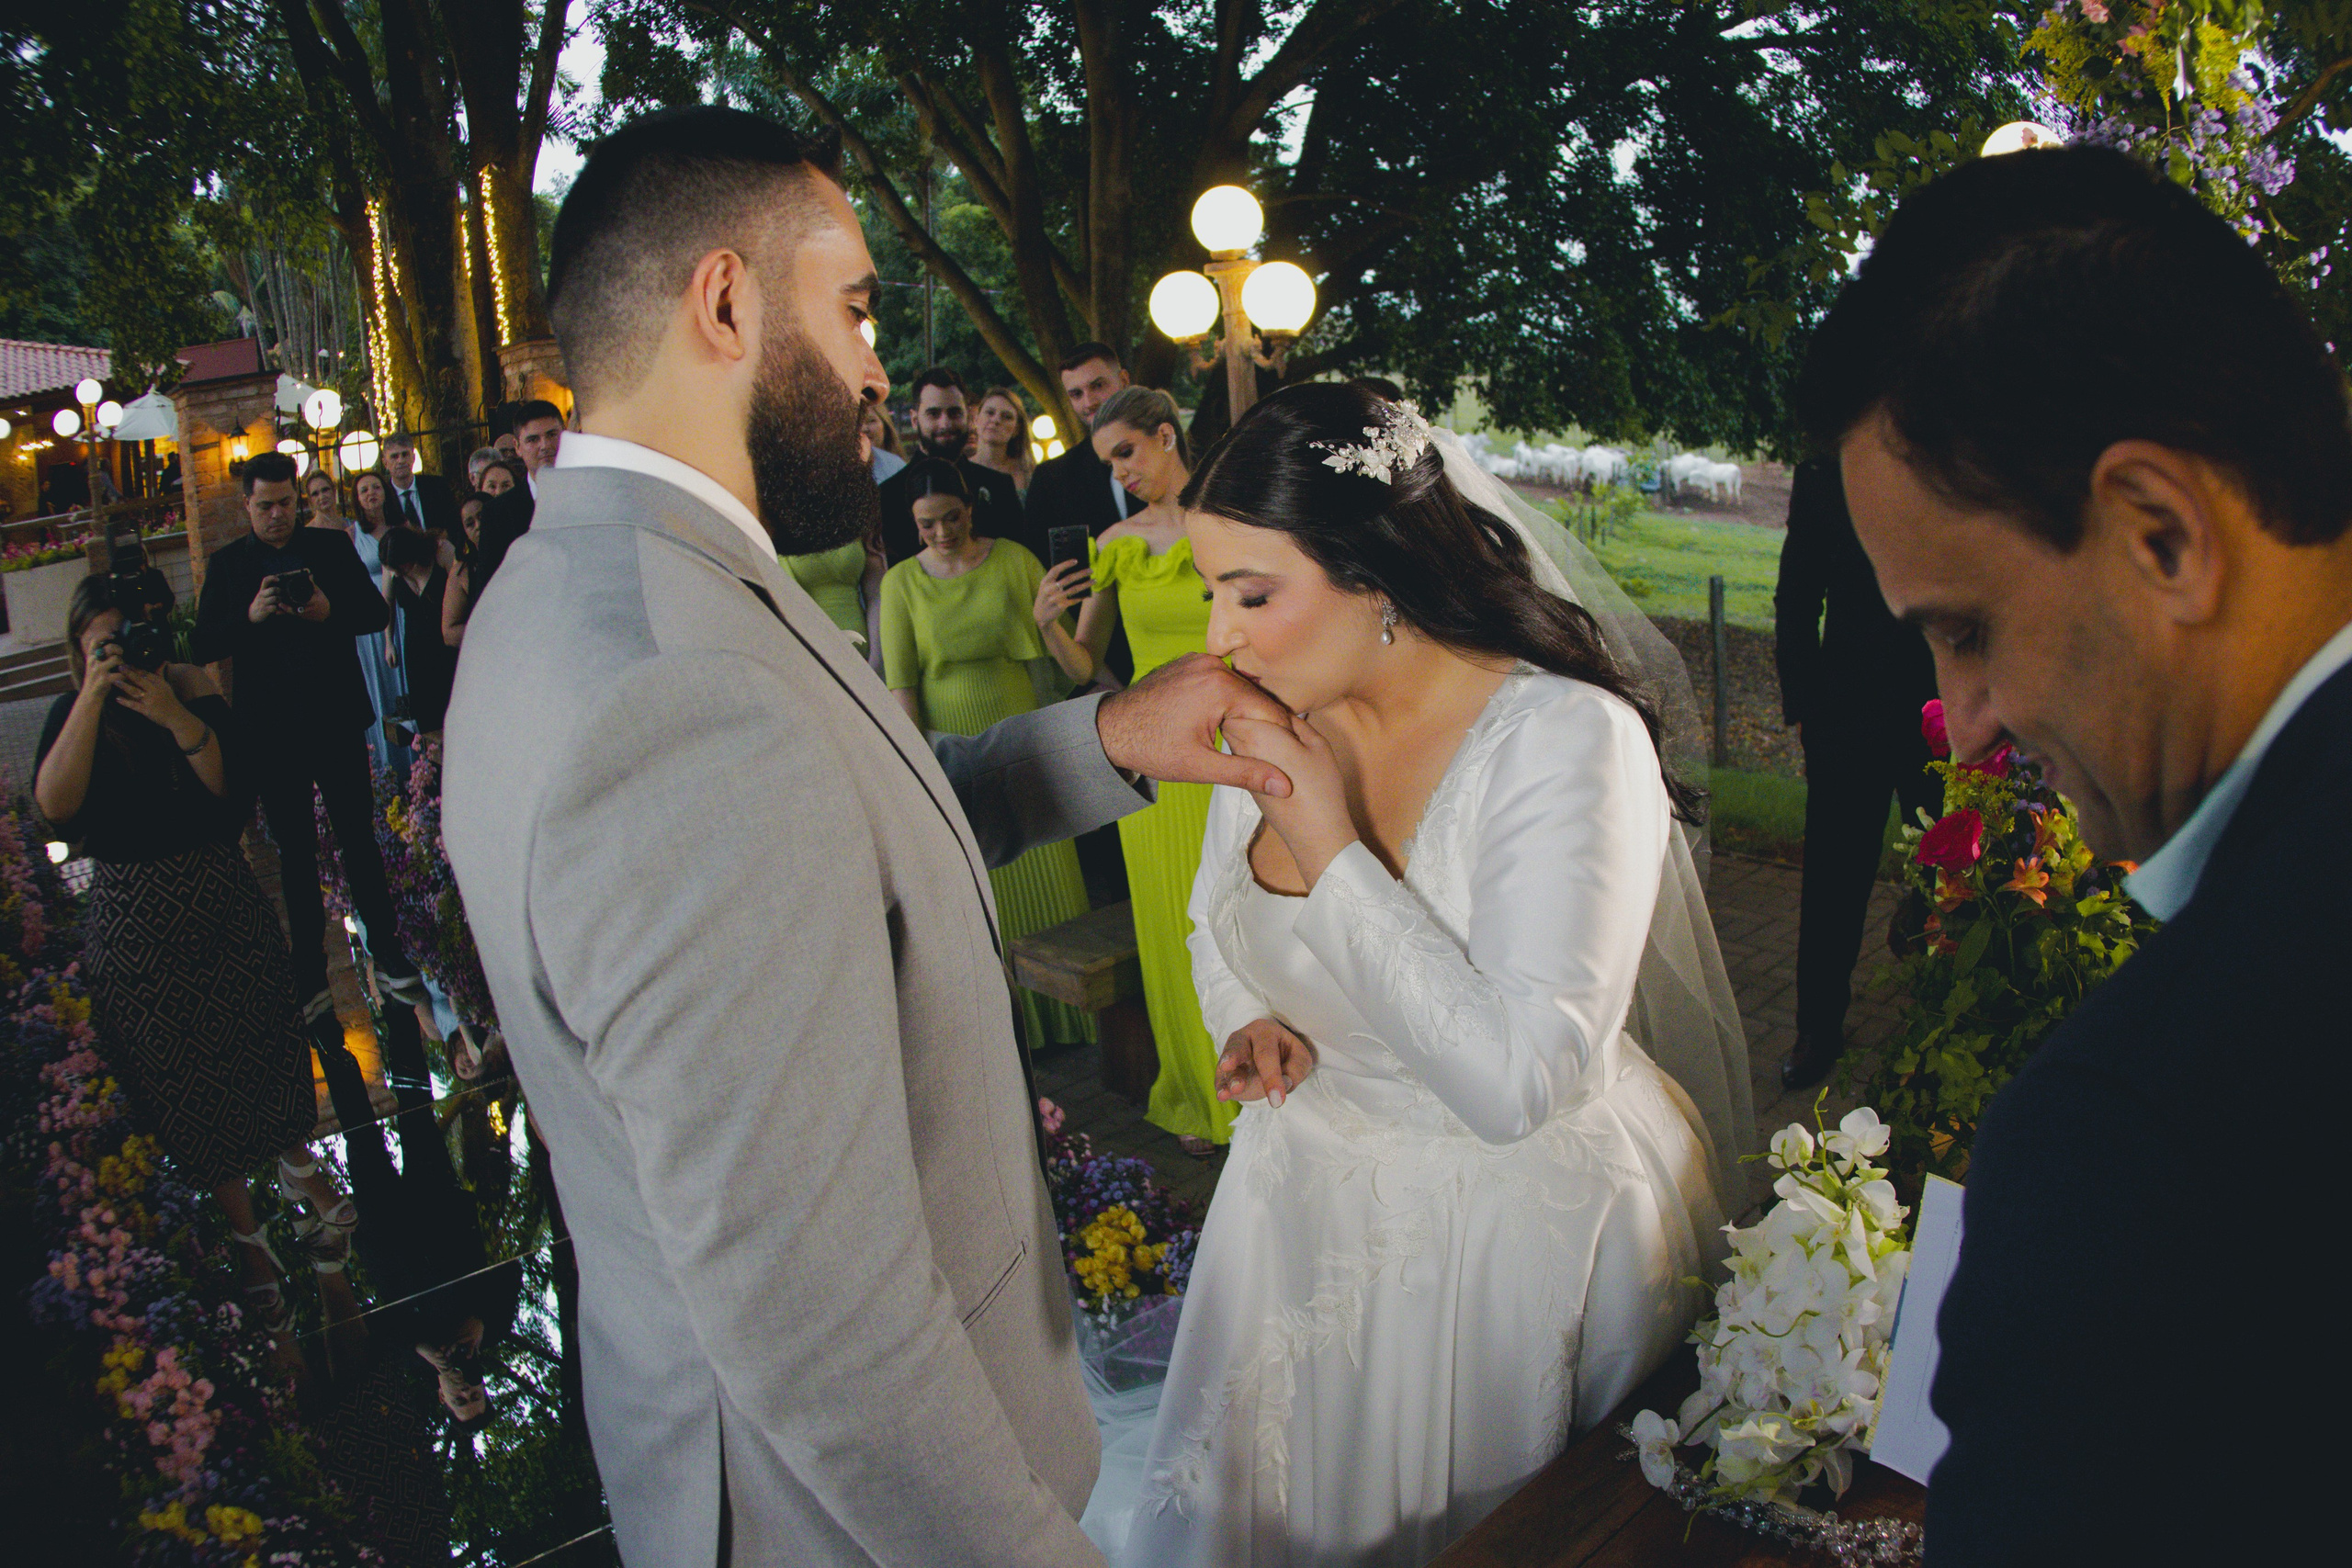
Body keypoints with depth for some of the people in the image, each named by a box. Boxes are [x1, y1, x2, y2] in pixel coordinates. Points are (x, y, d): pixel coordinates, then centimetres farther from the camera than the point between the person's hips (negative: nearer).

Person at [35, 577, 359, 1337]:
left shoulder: (190, 688, -3)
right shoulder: (72, 714, -5)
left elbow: (232, 783, -16)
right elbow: (55, 805, -23)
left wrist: (173, 714, -29)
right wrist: (93, 698, -26)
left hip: (223, 899, 1)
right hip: (134, 926, -1)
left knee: (262, 1047, 15)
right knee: (184, 1080, 6)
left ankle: (301, 1169, 42)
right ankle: (245, 1235, 21)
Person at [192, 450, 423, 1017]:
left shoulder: (332, 547, 5)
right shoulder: (226, 564, 4)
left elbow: (377, 613, 1)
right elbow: (203, 646, -2)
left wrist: (330, 613, -18)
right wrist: (250, 616, -20)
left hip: (335, 721, 0)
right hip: (271, 734, 0)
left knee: (360, 842, 7)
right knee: (295, 855, 9)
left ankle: (388, 957, 18)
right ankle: (310, 979, 15)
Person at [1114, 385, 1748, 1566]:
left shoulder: (1568, 736, -25)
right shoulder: (1269, 723, -4)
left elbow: (1518, 1081, -34)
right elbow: (1215, 925, 15)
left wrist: (1327, 840, -29)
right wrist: (1247, 1021, -8)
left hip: (1524, 1233, -5)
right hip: (1308, 1205, 6)